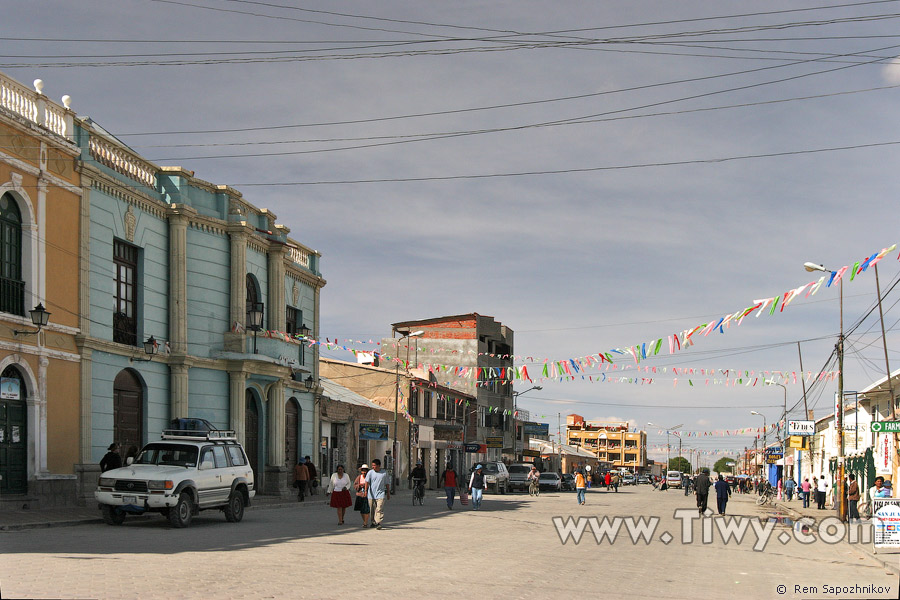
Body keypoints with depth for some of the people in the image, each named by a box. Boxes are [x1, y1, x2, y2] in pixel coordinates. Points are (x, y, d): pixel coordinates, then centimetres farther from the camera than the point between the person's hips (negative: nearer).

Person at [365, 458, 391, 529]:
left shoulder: (384, 473, 4)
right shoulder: (370, 473, 2)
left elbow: (387, 484, 12)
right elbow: (367, 482, -6)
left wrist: (388, 494, 14)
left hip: (380, 494, -2)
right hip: (371, 495, 2)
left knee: (379, 509, -14)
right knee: (372, 509, 9)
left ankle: (379, 523, -19)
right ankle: (373, 522, 26)